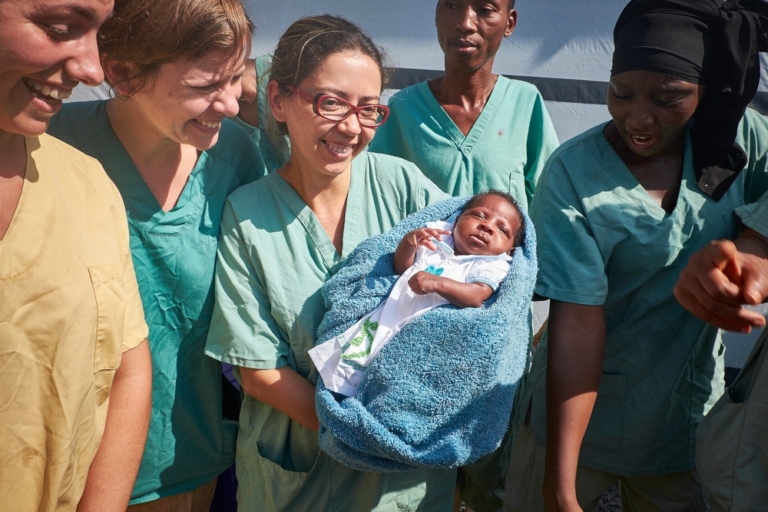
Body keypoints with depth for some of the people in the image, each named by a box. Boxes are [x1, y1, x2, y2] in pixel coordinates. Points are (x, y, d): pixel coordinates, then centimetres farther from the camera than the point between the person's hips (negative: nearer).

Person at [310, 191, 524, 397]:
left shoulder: (493, 266, 7)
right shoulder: (437, 240, 24)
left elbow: (476, 297, -13)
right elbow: (401, 267, 20)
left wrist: (437, 283, -27)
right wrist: (409, 241, 0)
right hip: (391, 315, 5)